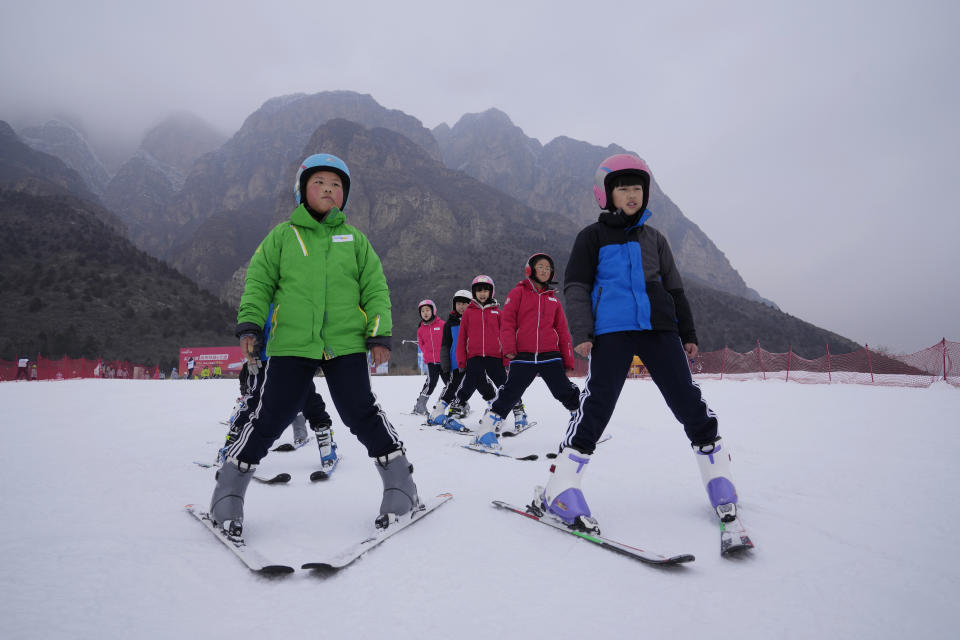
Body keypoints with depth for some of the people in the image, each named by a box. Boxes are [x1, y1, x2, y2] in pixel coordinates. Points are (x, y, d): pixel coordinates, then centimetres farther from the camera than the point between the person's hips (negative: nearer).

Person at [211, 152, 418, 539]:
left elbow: (375, 288, 9)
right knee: (270, 418, 0)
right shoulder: (282, 236, 9)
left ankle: (400, 486, 12)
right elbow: (259, 282, 8)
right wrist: (249, 324, -5)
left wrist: (380, 334, -1)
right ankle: (228, 493, 19)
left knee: (362, 414, -3)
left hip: (346, 344, 1)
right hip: (291, 346, 0)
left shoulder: (355, 239, 12)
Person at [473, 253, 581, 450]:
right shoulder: (519, 292, 8)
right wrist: (508, 348, -12)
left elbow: (562, 331, 18)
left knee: (566, 392, 0)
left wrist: (568, 361, 14)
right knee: (509, 394, -8)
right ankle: (489, 429, 4)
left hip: (551, 356, 3)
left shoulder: (553, 299, 18)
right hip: (523, 356, -3)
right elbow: (507, 321, 1)